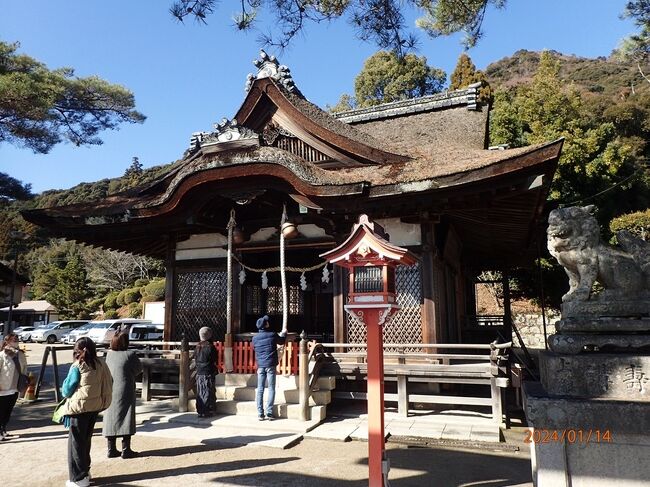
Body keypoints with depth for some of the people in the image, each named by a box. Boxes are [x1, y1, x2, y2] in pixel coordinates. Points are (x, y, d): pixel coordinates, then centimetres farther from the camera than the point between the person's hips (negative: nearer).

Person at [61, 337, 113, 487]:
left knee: (76, 442, 8)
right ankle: (85, 471, 30)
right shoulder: (101, 365, -1)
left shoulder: (77, 367, -13)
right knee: (86, 440, 20)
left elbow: (67, 390, -8)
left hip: (79, 408, -5)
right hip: (95, 407, 5)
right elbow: (109, 384, 2)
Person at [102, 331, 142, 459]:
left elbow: (108, 370, 12)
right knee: (126, 420, 4)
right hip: (125, 392, -5)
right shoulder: (130, 354, -16)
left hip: (110, 392, 5)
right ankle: (126, 450, 7)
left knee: (111, 420, 13)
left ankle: (111, 449, 21)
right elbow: (138, 368, -4)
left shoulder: (109, 354, 0)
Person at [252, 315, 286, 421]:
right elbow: (282, 341, 13)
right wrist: (284, 334, 34)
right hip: (270, 365, -3)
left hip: (260, 366, 3)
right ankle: (269, 413, -2)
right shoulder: (272, 335, -5)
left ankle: (260, 414, 6)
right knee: (271, 389, 2)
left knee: (260, 389, 7)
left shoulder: (255, 338, 3)